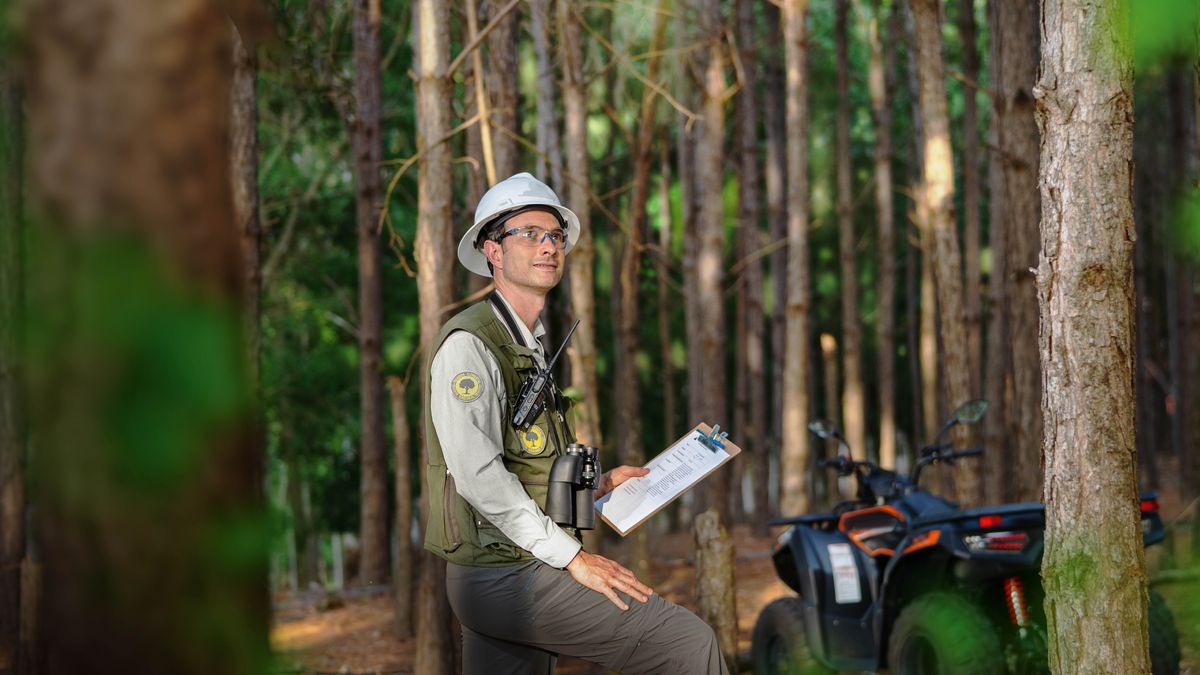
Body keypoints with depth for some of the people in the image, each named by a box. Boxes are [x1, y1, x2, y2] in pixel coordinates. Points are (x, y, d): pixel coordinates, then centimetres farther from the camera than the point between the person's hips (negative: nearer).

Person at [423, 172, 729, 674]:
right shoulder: (468, 344, -12)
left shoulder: (530, 347, 19)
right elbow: (478, 473, -22)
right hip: (505, 576, -10)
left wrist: (598, 485, 14)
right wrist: (572, 557, -22)